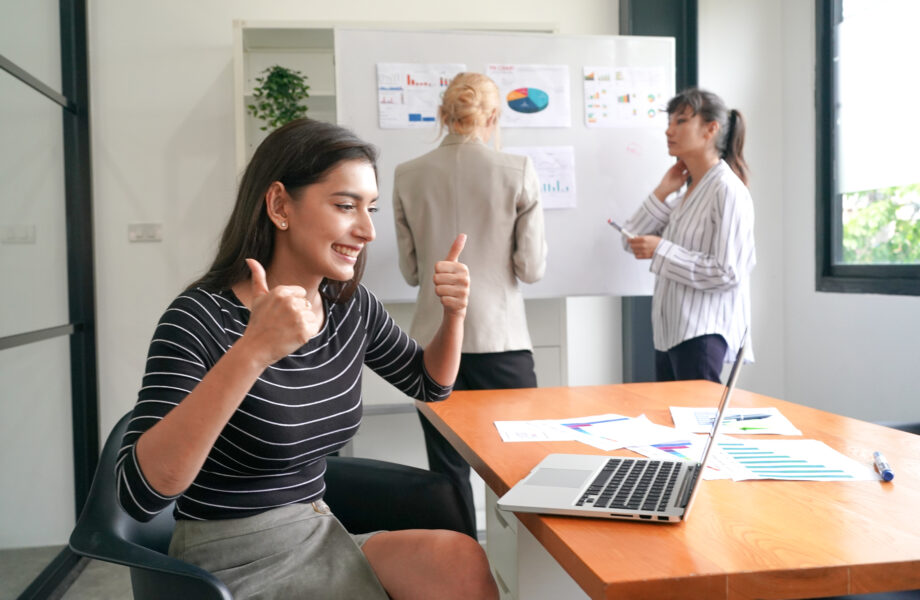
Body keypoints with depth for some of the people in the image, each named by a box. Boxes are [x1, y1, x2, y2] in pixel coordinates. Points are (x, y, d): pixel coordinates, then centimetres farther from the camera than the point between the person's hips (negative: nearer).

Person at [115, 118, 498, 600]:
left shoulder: (352, 307, -1)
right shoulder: (200, 318, -18)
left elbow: (429, 384, 16)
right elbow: (138, 494, -27)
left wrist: (453, 313, -4)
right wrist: (252, 353, -38)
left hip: (322, 537, 6)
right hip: (233, 561, -5)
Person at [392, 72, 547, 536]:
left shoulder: (408, 176, 1)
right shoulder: (518, 172, -5)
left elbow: (410, 271, 7)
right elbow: (532, 268, -4)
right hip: (501, 339, -1)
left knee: (448, 472, 11)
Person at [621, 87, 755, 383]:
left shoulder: (728, 191, -11)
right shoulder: (684, 190, 15)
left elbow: (727, 273, -19)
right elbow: (632, 239, 12)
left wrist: (661, 250, -18)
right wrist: (662, 192, 4)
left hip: (703, 333, -9)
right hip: (669, 330, 9)